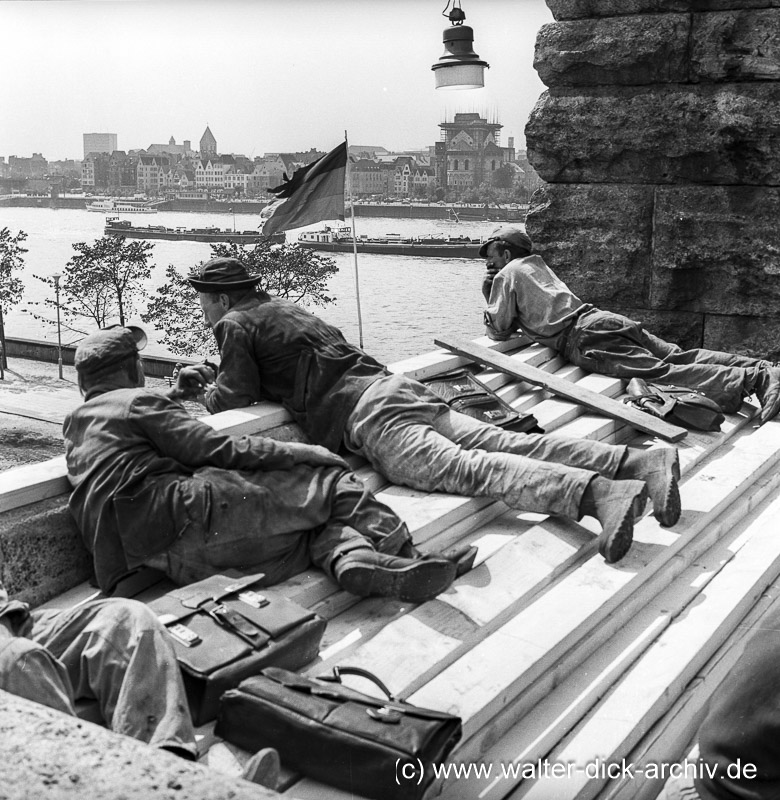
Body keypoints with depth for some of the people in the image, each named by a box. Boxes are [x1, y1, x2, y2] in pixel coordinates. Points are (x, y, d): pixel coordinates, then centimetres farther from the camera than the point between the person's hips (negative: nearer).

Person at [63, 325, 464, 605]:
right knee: (330, 481, 3)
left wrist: (174, 394, 49)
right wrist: (300, 452, 1)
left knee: (318, 522, 11)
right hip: (190, 514, -8)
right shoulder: (138, 401, 2)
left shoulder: (74, 422, 27)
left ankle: (350, 557, -19)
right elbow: (216, 450, -4)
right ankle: (407, 557, -2)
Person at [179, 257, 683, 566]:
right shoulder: (283, 307, 34)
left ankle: (595, 493, -47)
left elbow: (237, 397, 5)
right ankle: (640, 462, -17)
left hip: (363, 415, -8)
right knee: (501, 442, -5)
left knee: (461, 467, -26)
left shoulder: (236, 325, 9)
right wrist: (215, 376, 52)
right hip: (392, 385, 8)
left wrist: (207, 392, 27)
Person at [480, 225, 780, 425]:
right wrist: (493, 292, 35)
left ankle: (749, 380, -36)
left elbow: (498, 329, 10)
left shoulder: (507, 274, 10)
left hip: (583, 340, -8)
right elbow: (528, 313, 43)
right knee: (676, 356, -1)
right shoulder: (538, 265, 34)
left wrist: (487, 298, 28)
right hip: (602, 318, 8)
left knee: (659, 371, -21)